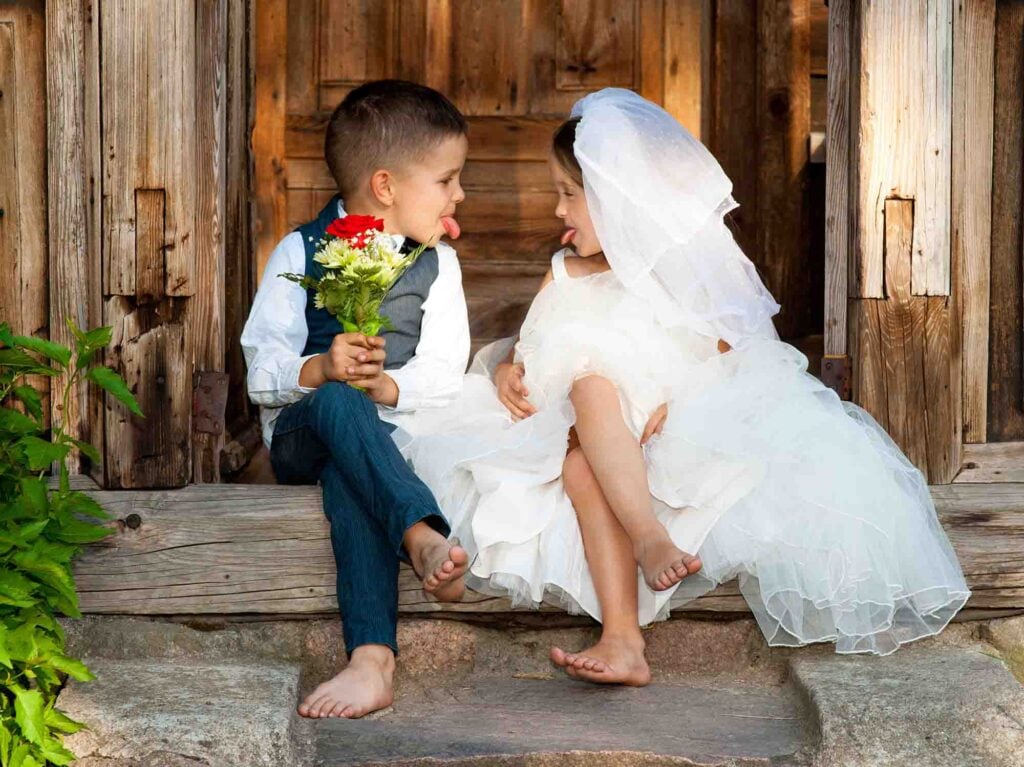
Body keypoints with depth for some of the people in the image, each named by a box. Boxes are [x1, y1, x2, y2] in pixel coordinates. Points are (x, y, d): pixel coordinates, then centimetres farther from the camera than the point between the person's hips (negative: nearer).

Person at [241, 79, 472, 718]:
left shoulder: (437, 265, 11)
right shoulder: (301, 253, 5)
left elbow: (446, 376, -1)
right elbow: (262, 371, -3)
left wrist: (387, 385, -22)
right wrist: (319, 369, -25)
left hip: (390, 434, 1)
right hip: (300, 433, -1)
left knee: (348, 479, -37)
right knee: (338, 404, -38)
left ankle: (372, 658, -53)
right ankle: (424, 536, -60)